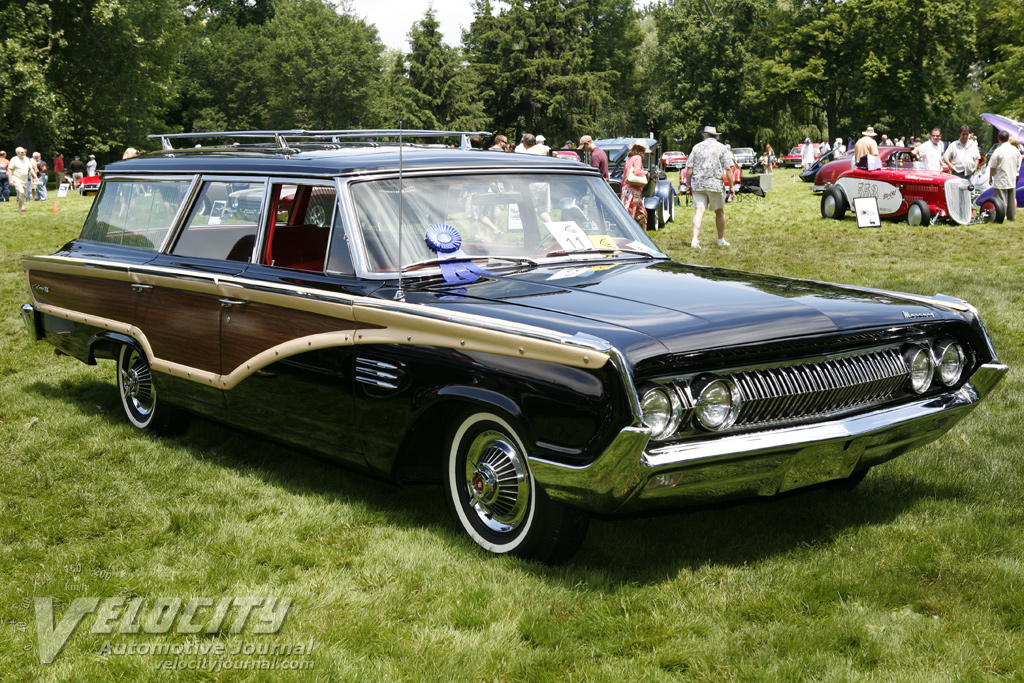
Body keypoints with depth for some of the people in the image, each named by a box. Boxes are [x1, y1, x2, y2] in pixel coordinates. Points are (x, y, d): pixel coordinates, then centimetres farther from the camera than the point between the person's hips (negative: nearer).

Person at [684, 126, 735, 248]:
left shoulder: (697, 147, 7)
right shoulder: (721, 148, 3)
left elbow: (689, 168, 4)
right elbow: (728, 169, -2)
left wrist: (688, 185, 12)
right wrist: (731, 187, 3)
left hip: (698, 185, 1)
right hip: (715, 184, -1)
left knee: (699, 211, -3)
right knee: (720, 212, 13)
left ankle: (695, 239, -18)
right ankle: (721, 240, 21)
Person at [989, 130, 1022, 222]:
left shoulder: (998, 151, -15)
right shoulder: (1016, 150, 2)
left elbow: (992, 167, -10)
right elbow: (1018, 165, 12)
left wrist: (990, 178, 4)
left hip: (1000, 181, -6)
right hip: (1012, 180, 6)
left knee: (1001, 201, -3)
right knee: (1012, 199, 14)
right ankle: (1012, 217, 22)